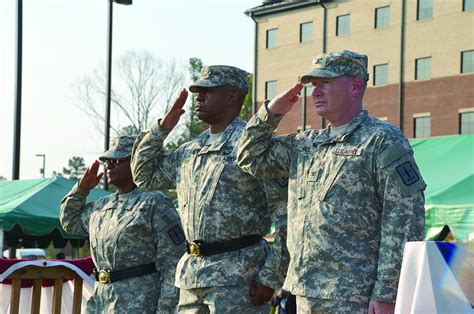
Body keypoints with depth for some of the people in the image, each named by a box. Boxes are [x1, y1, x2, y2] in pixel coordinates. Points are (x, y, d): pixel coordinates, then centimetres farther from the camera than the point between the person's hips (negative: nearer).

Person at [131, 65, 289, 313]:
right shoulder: (190, 151, 15)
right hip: (191, 275, 8)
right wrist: (162, 127, 13)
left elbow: (287, 215, -12)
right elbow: (144, 176, 27)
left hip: (236, 277, -8)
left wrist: (270, 278, -16)